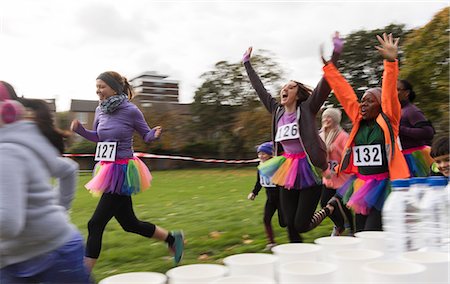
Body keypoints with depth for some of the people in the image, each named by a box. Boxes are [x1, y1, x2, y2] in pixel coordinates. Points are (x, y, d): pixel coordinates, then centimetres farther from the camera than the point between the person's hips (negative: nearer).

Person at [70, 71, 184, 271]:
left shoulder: (130, 111, -11)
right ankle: (172, 238, 35)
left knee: (96, 223, -8)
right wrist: (80, 129, 4)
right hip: (107, 170, 8)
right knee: (129, 223, 16)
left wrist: (155, 134, -21)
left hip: (122, 172, -7)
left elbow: (147, 136, 0)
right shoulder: (100, 110, 6)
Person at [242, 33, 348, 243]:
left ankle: (331, 208, 25)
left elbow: (325, 85, -16)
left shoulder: (307, 109, -5)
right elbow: (259, 88, 17)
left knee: (301, 225, -2)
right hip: (287, 173, 5)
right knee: (290, 226, 6)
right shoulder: (277, 111, 8)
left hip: (308, 171, -5)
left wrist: (336, 53, -26)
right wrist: (247, 63, 22)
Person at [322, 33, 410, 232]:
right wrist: (328, 66, 9)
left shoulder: (388, 120, -4)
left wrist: (391, 62, -28)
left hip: (383, 186, -6)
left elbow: (389, 93, -18)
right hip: (361, 186, 6)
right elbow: (344, 92, 7)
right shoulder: (358, 120, 8)